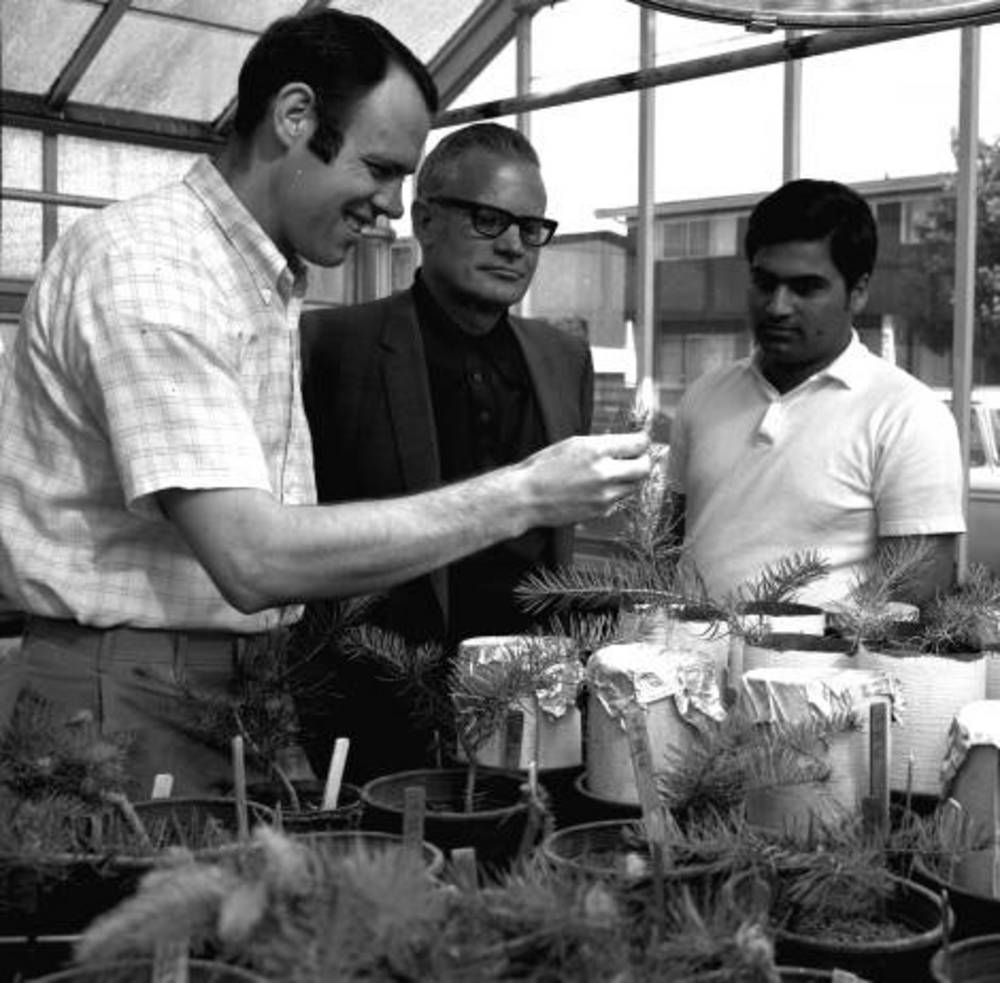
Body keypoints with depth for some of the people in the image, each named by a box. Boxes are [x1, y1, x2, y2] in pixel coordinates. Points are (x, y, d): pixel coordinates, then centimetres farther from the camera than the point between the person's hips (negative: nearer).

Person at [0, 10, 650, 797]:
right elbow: (254, 561, -27)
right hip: (129, 709, -8)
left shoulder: (271, 286, 12)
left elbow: (276, 539, 10)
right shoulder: (143, 262, -18)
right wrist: (522, 496, -24)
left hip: (239, 698, 8)